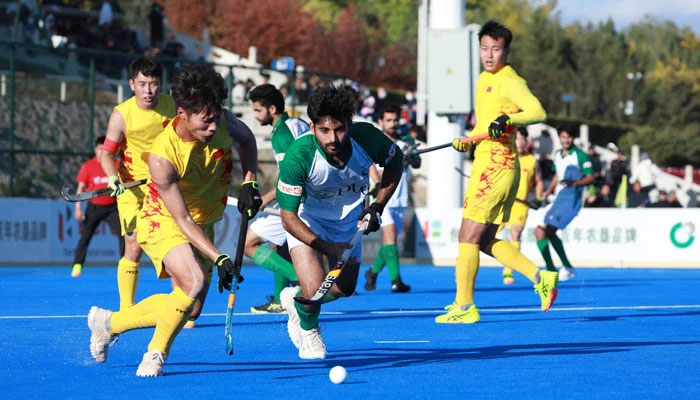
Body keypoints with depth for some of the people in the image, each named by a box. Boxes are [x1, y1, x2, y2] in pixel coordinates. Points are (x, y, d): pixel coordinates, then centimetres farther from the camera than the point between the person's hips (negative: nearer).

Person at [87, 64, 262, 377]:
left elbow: (247, 139, 10)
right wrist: (218, 258, -35)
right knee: (194, 281, -33)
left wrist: (249, 184, -3)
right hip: (163, 222, -6)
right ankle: (156, 353, -10)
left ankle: (108, 322, 23)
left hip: (203, 225, 6)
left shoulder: (222, 122, -16)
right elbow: (182, 220, -28)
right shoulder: (162, 156, -31)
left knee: (189, 308, 2)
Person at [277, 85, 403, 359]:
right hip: (306, 220, -4)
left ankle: (294, 298, 42)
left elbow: (395, 161, -3)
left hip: (349, 219, 4)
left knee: (344, 290, 10)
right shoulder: (297, 157, -37)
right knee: (315, 289, -19)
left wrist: (378, 207, -8)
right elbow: (288, 217, -29)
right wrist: (327, 247, -38)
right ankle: (308, 330, 17)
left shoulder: (367, 138, -28)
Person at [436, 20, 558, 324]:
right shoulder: (484, 80, 18)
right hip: (485, 164, 10)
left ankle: (464, 306, 0)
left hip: (495, 166, -10)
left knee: (469, 237, -5)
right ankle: (540, 278, 10)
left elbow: (538, 112, -24)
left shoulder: (509, 81, -11)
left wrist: (508, 119, -38)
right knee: (485, 241, 12)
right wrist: (466, 141, 13)